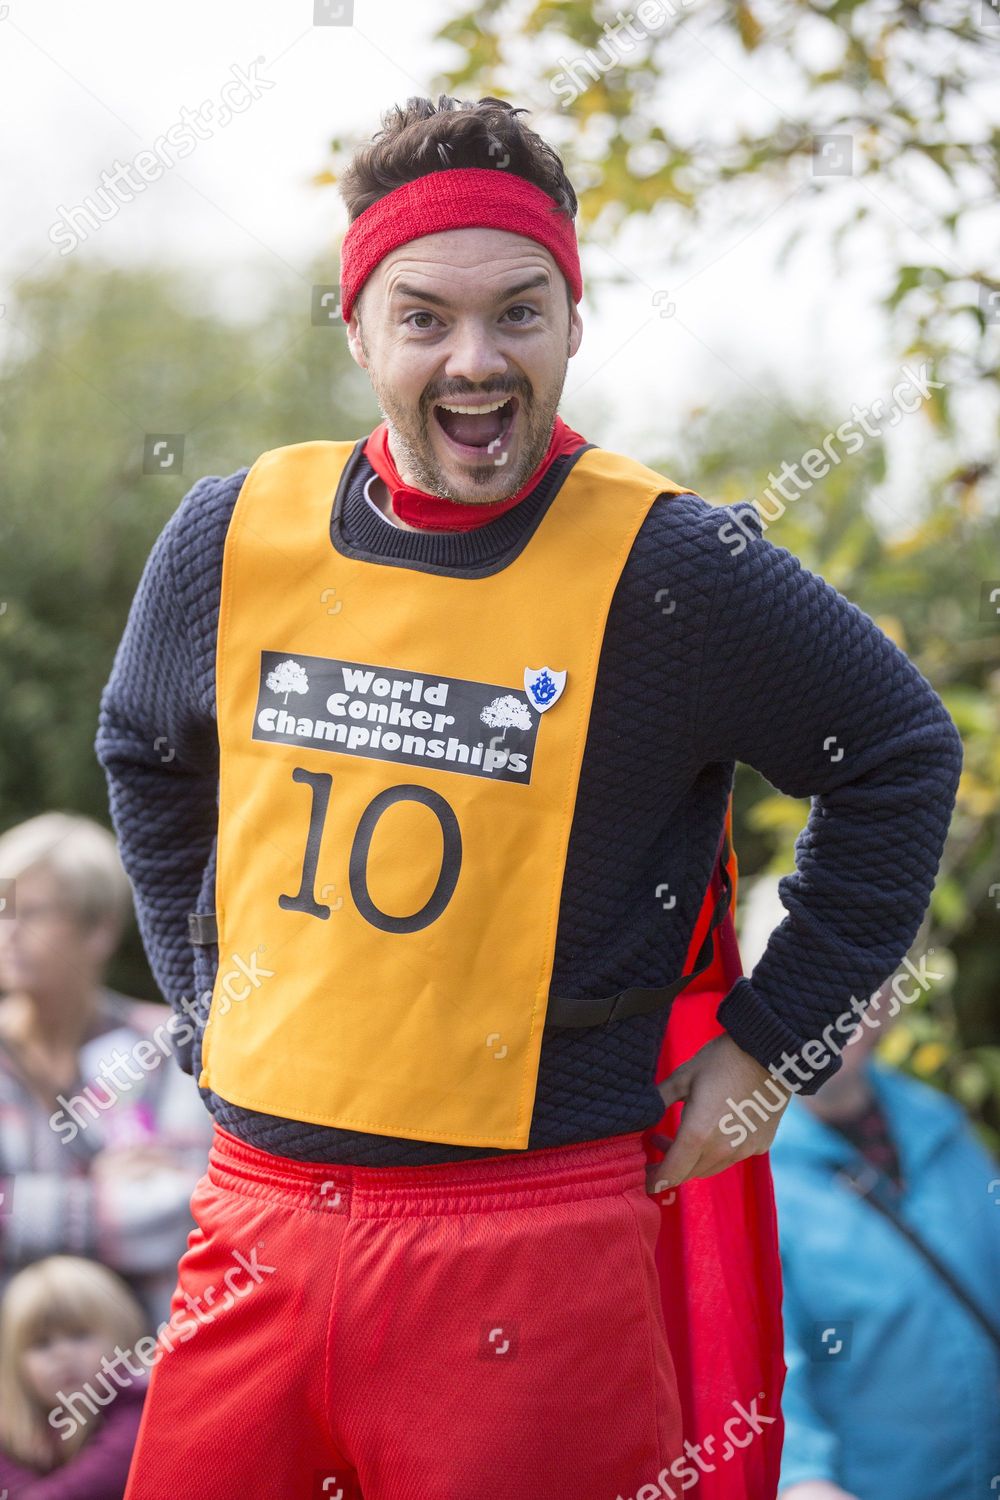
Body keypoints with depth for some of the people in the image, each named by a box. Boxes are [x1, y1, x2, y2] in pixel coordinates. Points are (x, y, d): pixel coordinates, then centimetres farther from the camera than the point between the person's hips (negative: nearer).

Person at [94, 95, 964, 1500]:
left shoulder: (672, 570, -9)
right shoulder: (233, 538, 2)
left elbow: (902, 755, 2)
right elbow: (145, 755, 22)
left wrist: (767, 1042, 1)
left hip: (537, 1229, -4)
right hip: (259, 1211, 4)